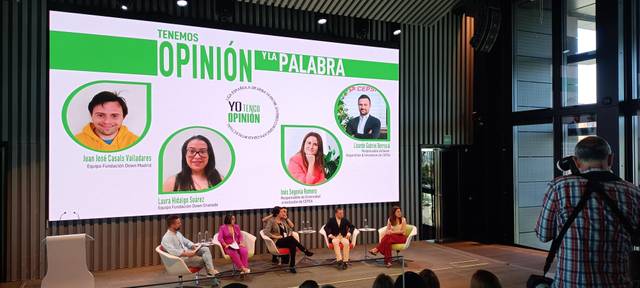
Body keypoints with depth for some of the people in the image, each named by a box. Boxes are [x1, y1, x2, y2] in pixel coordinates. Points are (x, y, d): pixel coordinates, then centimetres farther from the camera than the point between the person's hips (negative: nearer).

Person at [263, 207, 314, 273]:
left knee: (293, 244, -33)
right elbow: (266, 232, -11)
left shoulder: (283, 220, 20)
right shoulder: (271, 221, 0)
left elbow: (291, 226, 14)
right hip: (277, 242, -6)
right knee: (291, 238, -35)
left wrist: (287, 218, 3)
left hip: (287, 240, 6)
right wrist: (276, 236, -17)